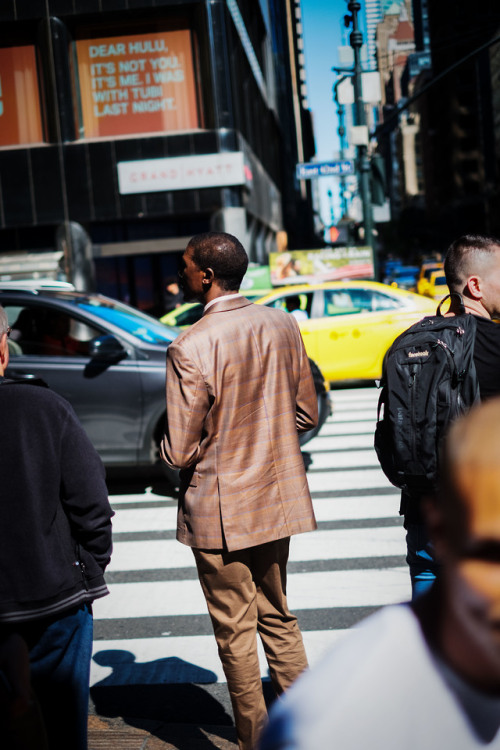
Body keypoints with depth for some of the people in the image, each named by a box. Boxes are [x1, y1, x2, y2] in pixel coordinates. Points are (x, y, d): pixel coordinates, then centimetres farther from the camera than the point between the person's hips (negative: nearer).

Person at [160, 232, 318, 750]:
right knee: (278, 618, 21)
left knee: (235, 633, 10)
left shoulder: (189, 348, -21)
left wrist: (169, 448, 4)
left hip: (219, 512, -6)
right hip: (276, 497, 6)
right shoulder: (283, 326, -3)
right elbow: (306, 414, 5)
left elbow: (179, 451, -18)